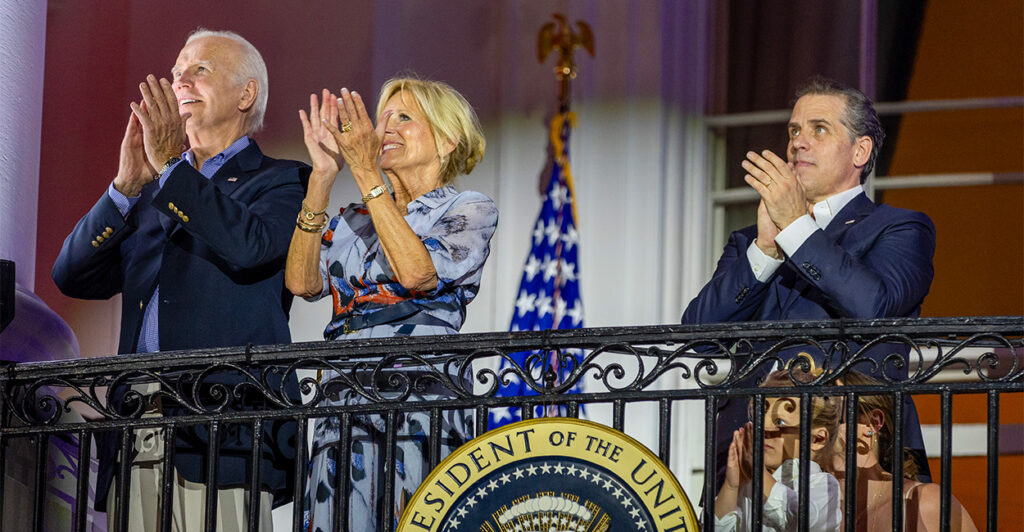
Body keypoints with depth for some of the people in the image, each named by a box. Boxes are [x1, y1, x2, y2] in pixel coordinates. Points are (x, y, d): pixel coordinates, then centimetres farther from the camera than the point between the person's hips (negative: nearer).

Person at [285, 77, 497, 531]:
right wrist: (322, 177, -3)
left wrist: (365, 171, -12)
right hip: (343, 421, 4)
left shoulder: (470, 212, 7)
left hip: (423, 420, -4)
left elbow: (417, 272, -13)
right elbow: (302, 281, 2)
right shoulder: (354, 221, 20)